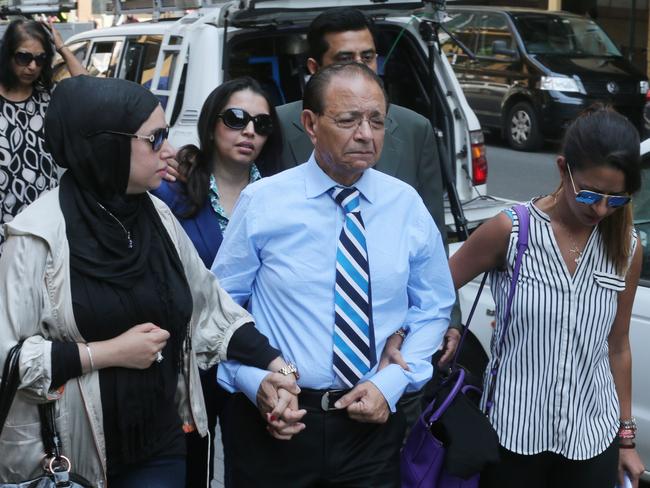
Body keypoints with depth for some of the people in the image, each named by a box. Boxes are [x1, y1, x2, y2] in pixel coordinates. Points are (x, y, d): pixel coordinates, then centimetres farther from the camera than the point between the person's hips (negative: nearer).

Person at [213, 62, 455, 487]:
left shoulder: (407, 205, 0)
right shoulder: (262, 202, -6)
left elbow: (433, 309, 7)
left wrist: (392, 382, -7)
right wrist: (257, 383, -14)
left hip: (373, 422, 2)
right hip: (277, 422, -1)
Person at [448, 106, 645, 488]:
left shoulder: (627, 249, -1)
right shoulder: (510, 232, -11)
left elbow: (618, 346, 7)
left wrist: (626, 436, 11)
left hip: (593, 438, 3)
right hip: (515, 432, -2)